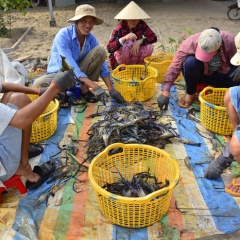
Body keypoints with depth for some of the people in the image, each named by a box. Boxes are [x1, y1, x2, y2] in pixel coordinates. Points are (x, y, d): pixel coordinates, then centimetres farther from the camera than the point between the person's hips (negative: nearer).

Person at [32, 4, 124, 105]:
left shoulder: (91, 39, -8)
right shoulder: (63, 35, -25)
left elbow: (102, 65, -8)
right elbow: (71, 67, -34)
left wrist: (111, 89, -20)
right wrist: (95, 87, -41)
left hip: (80, 72, 5)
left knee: (100, 51, -18)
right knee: (38, 85, -36)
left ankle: (84, 89, -10)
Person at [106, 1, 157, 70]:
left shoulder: (141, 24, -11)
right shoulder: (119, 30, -22)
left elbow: (154, 37, -14)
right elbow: (109, 48, -35)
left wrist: (139, 41, -31)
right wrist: (124, 38, -50)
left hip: (135, 57, 4)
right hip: (120, 60, -4)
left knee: (149, 47, -23)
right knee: (127, 44, -34)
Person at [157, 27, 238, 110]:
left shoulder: (230, 41, -27)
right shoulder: (191, 42, -30)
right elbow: (175, 66, -32)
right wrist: (165, 92, -36)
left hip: (221, 74, 1)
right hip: (200, 74, -1)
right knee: (190, 62, -35)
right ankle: (190, 93, -10)